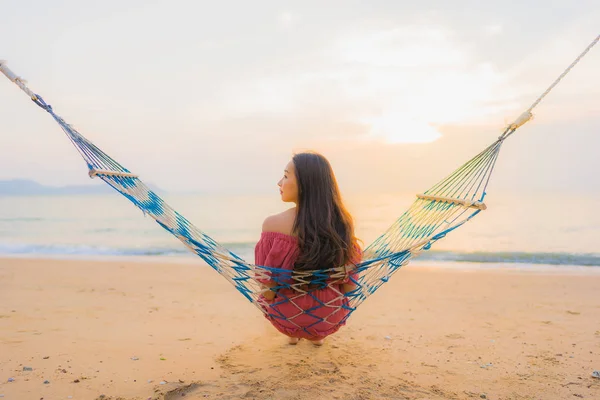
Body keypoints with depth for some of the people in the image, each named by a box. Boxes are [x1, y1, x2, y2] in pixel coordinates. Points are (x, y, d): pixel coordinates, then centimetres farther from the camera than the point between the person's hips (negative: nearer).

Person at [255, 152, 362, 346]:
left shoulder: (274, 224, -24)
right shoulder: (342, 222, -14)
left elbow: (267, 289, -18)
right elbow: (349, 285, -6)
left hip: (288, 316, -2)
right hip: (331, 318, 2)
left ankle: (293, 334, 36)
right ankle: (318, 335, 36)